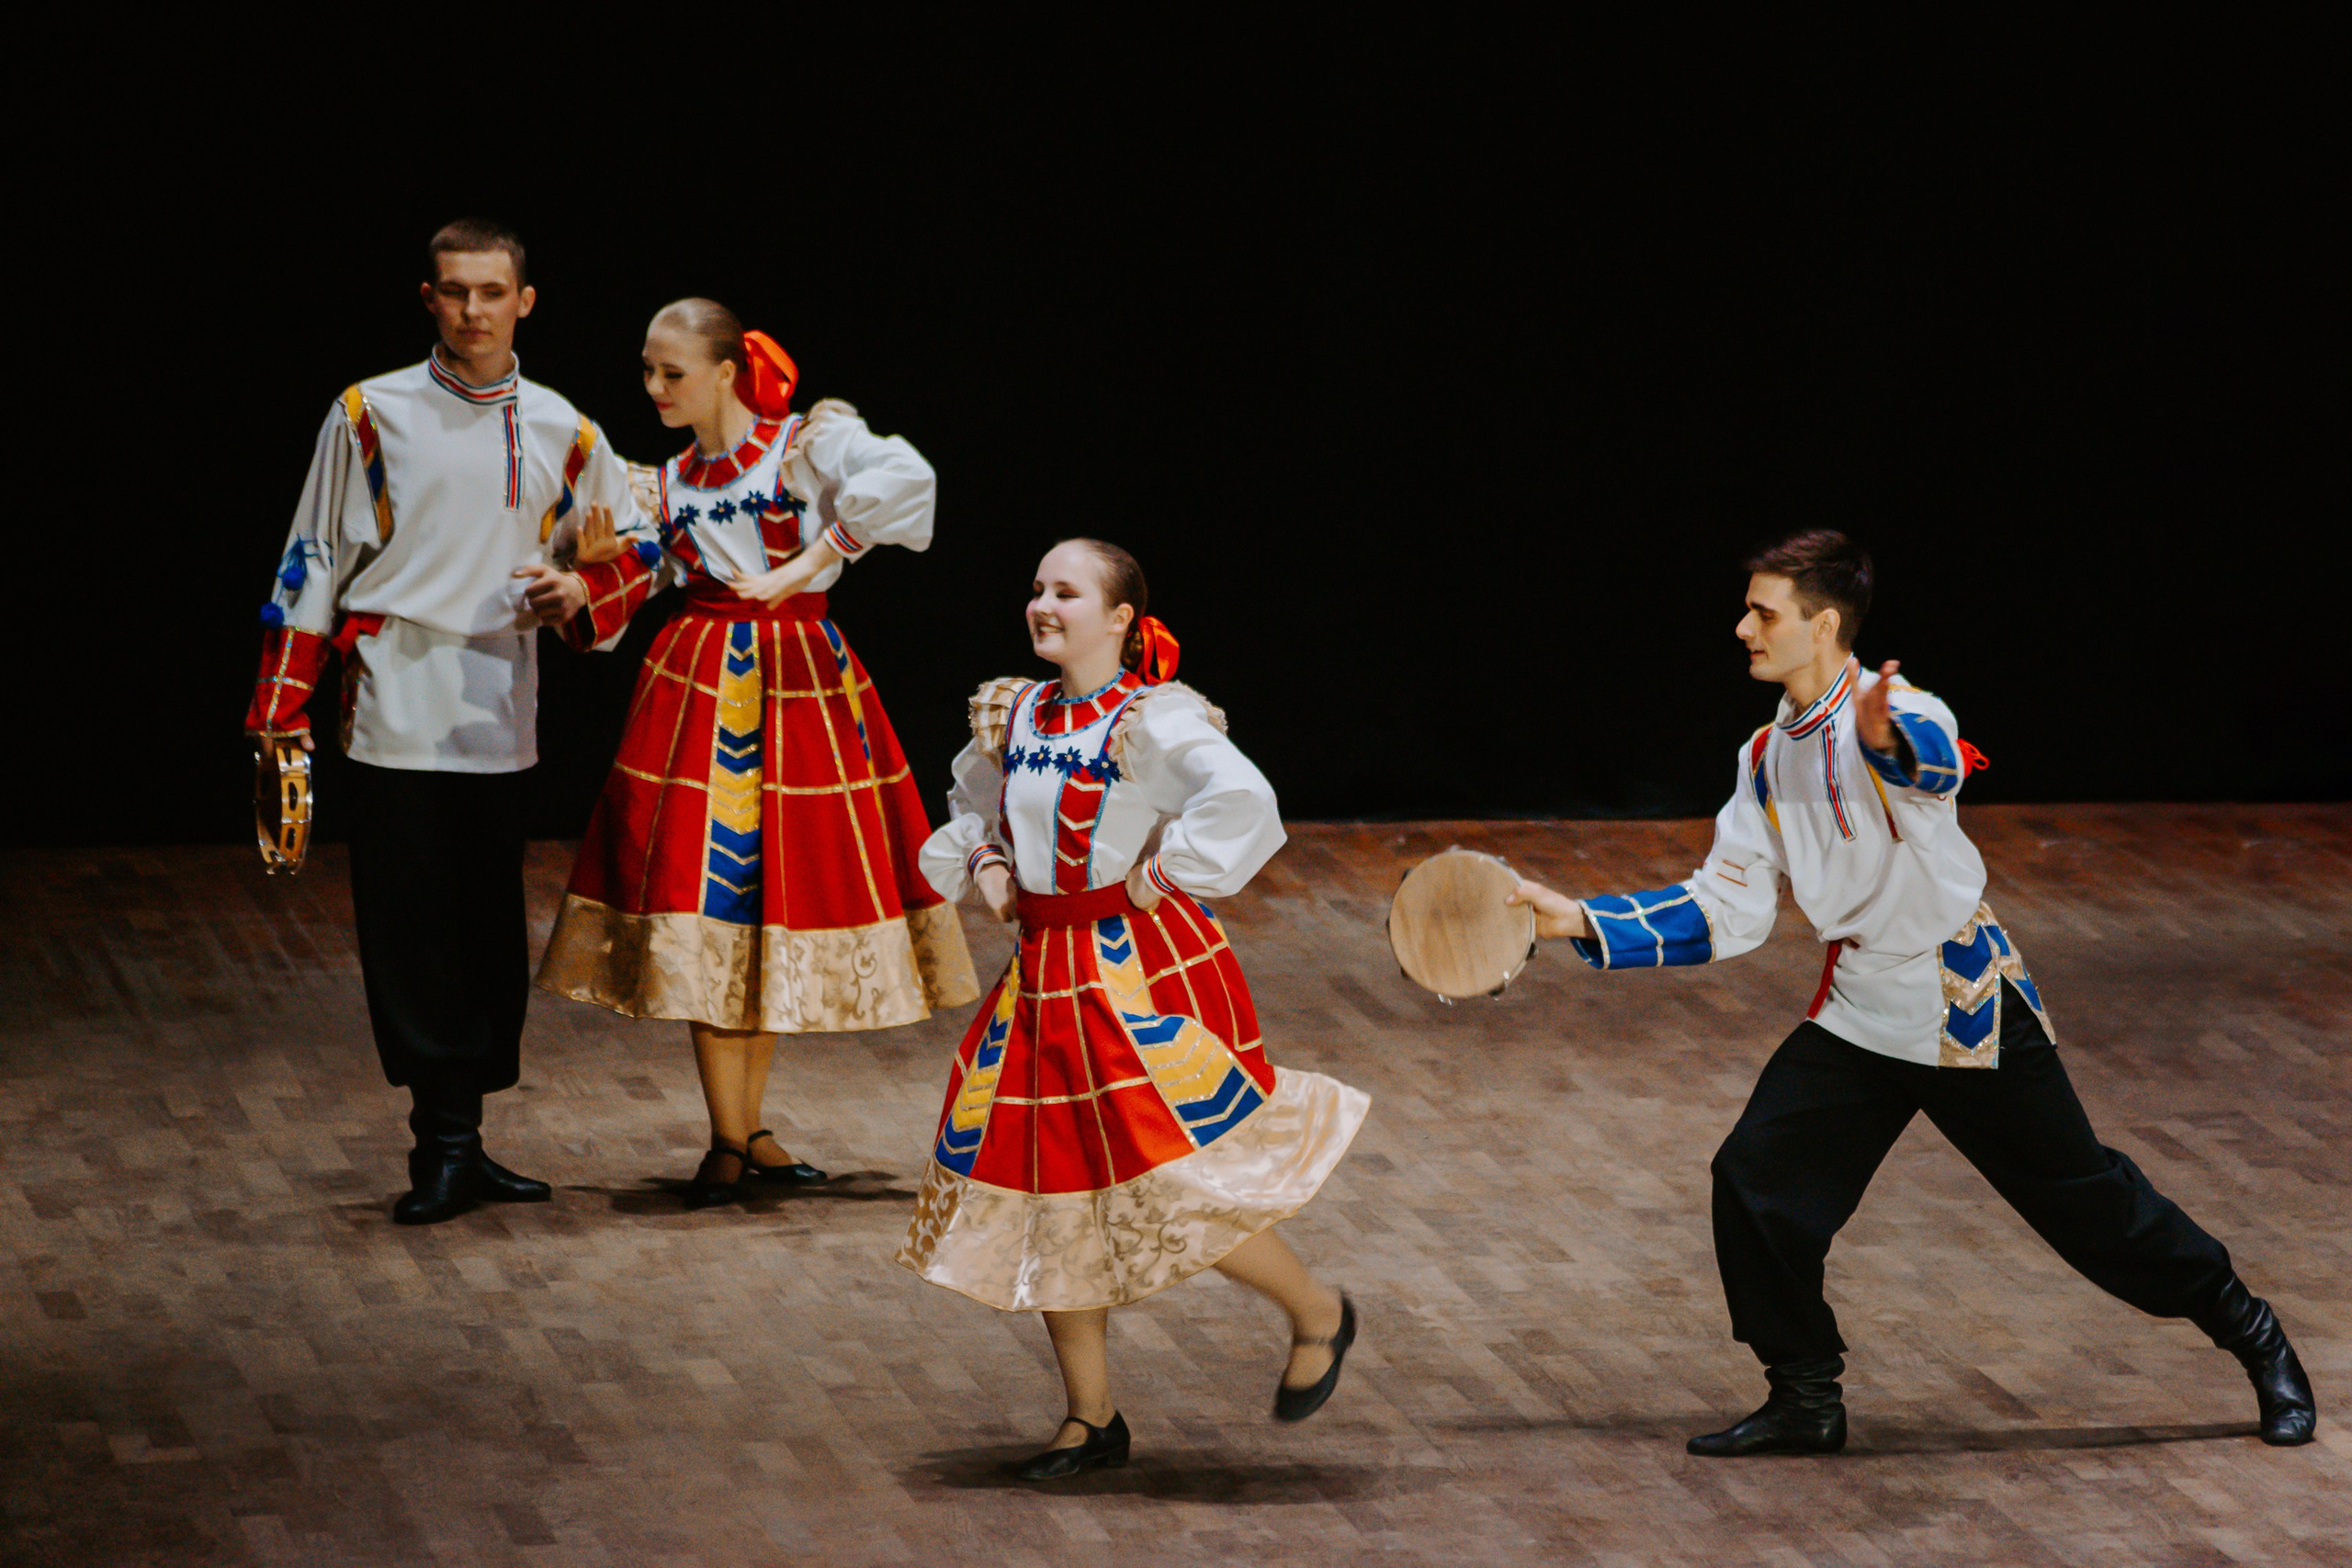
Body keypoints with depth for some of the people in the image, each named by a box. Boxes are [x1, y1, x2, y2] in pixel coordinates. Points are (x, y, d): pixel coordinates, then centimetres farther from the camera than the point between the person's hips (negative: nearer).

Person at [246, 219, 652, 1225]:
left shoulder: (563, 431, 9)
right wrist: (282, 710, -1)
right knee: (409, 928, -6)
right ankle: (448, 1141, -3)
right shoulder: (370, 415, 2)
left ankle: (453, 1145, 12)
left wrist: (581, 590, -1)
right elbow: (313, 564, 4)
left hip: (500, 716, 3)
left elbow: (634, 540, 22)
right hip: (396, 715, -3)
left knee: (490, 932, 4)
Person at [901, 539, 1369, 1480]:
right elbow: (972, 814, 25)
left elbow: (1243, 804, -28)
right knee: (1041, 1186, 9)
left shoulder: (1154, 719, -13)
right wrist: (982, 862, 6)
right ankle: (1091, 1418, 22)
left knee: (1177, 1184, -9)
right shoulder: (1016, 714, 8)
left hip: (1141, 964, -7)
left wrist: (1165, 871, -21)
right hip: (1046, 972, 8)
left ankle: (1316, 1313, 20)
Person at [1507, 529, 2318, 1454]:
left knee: (2084, 1198, 1)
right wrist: (1580, 923, -2)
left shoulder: (1899, 717, -18)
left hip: (1970, 1008, -6)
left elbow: (1934, 762, -44)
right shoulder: (1767, 761, 5)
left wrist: (1888, 741, -69)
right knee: (1754, 1182, -7)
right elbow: (1725, 912, 7)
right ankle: (1806, 1402, 7)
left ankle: (2253, 1336, 21)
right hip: (1858, 1014, 6)